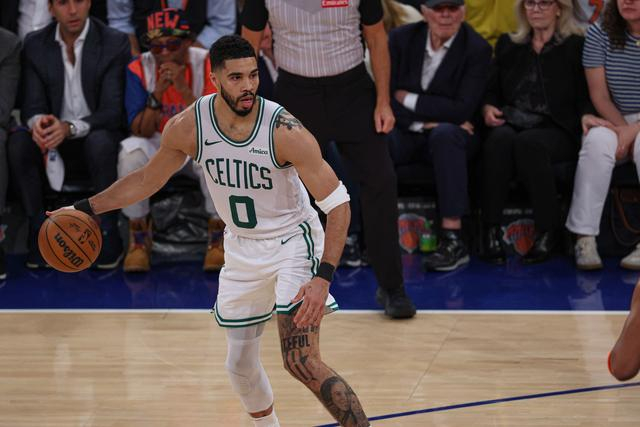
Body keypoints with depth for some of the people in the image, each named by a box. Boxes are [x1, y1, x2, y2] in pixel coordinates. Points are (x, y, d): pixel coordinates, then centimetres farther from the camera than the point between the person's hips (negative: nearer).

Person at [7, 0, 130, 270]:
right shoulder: (35, 45, 2)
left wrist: (70, 127, -35)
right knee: (17, 142, -27)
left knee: (99, 141, -37)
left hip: (100, 139, -3)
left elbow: (113, 111, -16)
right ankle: (40, 232, -19)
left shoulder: (115, 43, -9)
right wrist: (37, 122, -29)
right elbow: (32, 105, -2)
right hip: (54, 143, 3)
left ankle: (108, 234, -22)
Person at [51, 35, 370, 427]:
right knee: (240, 364, 12)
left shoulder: (285, 131, -27)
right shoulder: (188, 127, -14)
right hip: (242, 248, 5)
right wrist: (86, 209, 5)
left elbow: (338, 204, -23)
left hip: (293, 242, -5)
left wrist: (323, 278, -31)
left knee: (302, 362, -19)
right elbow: (148, 179, 7)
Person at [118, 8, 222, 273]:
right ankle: (139, 238, -13)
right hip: (158, 146, 1)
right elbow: (141, 131, -16)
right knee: (130, 151, -32)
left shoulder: (208, 64, -16)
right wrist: (158, 92, -31)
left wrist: (184, 90, -34)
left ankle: (218, 238, -15)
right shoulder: (139, 68, -11)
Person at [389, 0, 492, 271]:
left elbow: (463, 109, -15)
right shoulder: (401, 39, 0)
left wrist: (409, 100, -12)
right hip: (407, 133, 3)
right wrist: (423, 123, -20)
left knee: (445, 133, -38)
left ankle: (452, 239, -39)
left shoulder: (477, 49, -8)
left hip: (450, 136, -2)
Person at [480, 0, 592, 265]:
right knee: (500, 140, -35)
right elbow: (492, 90, 23)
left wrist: (587, 116, -17)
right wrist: (488, 107, 0)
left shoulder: (576, 47, 11)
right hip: (510, 124, 3)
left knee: (527, 142, -38)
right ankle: (491, 231, -37)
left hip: (556, 131, -3)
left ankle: (549, 232, -29)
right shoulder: (507, 45, 23)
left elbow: (585, 96, 5)